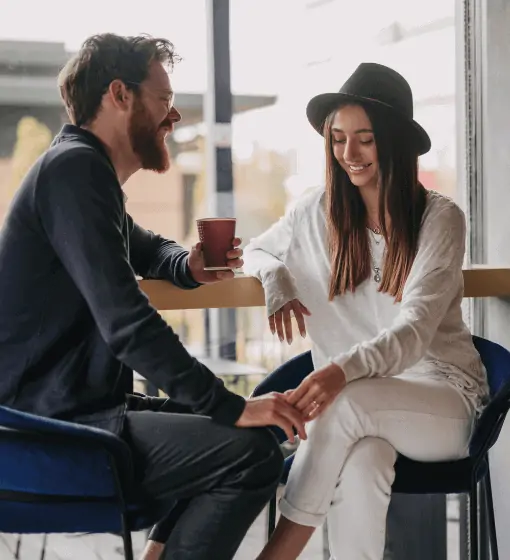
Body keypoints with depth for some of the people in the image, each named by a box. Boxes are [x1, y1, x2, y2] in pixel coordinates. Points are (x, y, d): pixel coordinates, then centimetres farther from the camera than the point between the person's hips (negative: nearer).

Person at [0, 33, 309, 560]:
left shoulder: (84, 169, 16)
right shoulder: (73, 167, -16)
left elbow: (144, 247, 34)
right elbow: (127, 323, -25)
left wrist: (187, 265, 10)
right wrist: (231, 406, -24)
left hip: (75, 404, 11)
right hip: (56, 426, -11)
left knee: (239, 431, 17)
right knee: (251, 452, -20)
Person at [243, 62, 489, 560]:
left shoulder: (439, 219, -7)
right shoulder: (318, 211, 4)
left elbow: (415, 331, -19)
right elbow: (257, 252, 23)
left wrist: (344, 370, -40)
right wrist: (276, 281, -4)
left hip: (444, 398, -2)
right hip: (355, 398, 2)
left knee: (348, 402, -36)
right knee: (359, 465, -36)